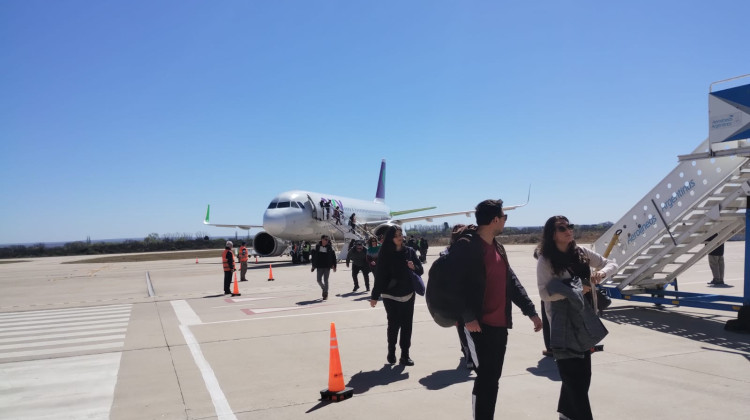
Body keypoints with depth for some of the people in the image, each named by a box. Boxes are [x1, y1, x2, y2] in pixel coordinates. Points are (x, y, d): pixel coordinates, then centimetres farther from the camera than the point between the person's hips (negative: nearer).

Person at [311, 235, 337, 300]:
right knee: (319, 280, 4)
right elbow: (314, 256, 8)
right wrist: (313, 266, 9)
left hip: (327, 267, -2)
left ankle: (325, 294, 9)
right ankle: (324, 289, 32)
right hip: (319, 267, 2)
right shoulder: (317, 247, 1)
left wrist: (334, 266, -4)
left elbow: (333, 257, 0)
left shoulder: (330, 247, -4)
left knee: (325, 280, -1)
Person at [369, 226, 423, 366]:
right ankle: (391, 352, 19)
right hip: (390, 296, -2)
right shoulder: (385, 254, -6)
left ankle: (405, 355, 10)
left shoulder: (410, 251, 2)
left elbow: (421, 270, 7)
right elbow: (379, 275, -4)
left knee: (407, 325, 2)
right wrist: (374, 296, -4)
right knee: (394, 324, -2)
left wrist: (414, 267, -16)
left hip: (408, 295, 3)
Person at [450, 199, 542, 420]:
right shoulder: (466, 245, -13)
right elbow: (458, 283, -19)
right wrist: (468, 316, -24)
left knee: (491, 379, 14)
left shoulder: (498, 247, 14)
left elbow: (511, 281, 18)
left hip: (500, 324, 8)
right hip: (480, 325, -8)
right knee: (486, 379, -5)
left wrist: (531, 311, 16)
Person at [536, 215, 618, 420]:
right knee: (573, 373, -3)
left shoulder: (581, 252, 4)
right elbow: (544, 293, -18)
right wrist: (576, 290, -22)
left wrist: (602, 272, -12)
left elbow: (612, 264, 10)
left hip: (584, 320, 6)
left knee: (582, 372, 16)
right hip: (563, 322, -6)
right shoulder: (545, 260, -11)